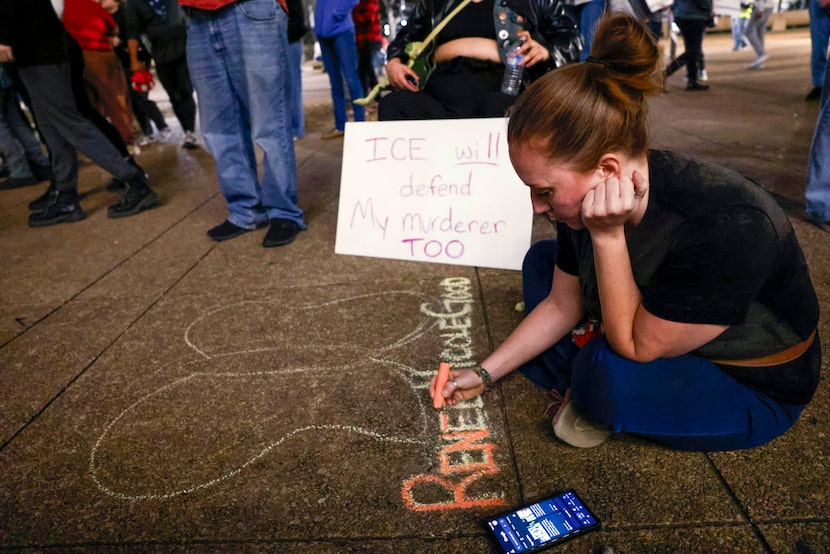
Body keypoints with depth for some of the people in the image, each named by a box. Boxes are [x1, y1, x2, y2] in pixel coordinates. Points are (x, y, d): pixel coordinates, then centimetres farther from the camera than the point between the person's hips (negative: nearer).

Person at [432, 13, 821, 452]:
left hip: (753, 391, -6)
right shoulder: (588, 195, -17)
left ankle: (588, 396, -1)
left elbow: (635, 349, -30)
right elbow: (561, 304, -4)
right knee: (541, 261, 2)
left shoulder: (725, 228, -38)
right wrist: (485, 374, -3)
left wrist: (607, 235, -39)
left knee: (613, 373, -36)